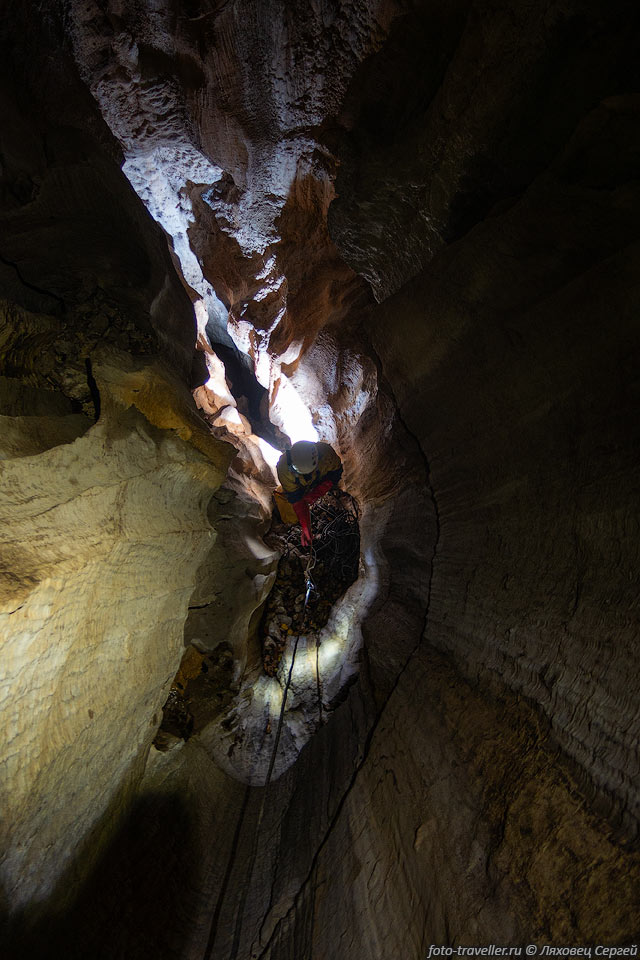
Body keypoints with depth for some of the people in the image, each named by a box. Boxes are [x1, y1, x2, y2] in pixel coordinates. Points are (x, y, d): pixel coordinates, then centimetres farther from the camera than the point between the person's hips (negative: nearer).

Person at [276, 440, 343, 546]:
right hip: (298, 487, -1)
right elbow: (295, 499, -31)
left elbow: (336, 474, -21)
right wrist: (305, 528, -33)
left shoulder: (326, 453, -41)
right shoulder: (283, 468, -39)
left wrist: (316, 494, -31)